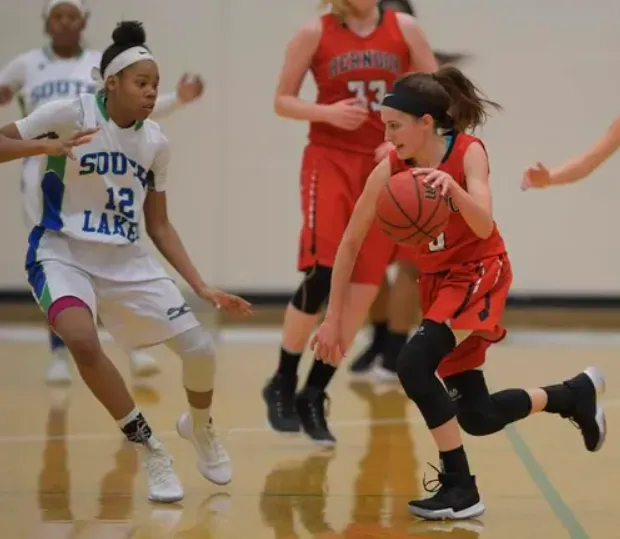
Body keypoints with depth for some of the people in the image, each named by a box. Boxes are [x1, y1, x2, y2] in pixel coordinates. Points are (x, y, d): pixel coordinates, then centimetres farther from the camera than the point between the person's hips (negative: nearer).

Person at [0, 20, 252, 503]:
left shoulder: (156, 142, 3)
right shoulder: (70, 114, -12)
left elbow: (158, 225, 11)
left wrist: (202, 287, 5)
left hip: (128, 260, 5)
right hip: (65, 253, -5)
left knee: (200, 347, -3)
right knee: (83, 341, -34)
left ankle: (200, 427, 33)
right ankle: (149, 447, -14)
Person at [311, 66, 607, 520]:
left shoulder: (469, 152, -20)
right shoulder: (389, 172, -12)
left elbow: (484, 227, -33)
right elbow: (350, 244, -5)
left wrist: (452, 187, -51)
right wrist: (334, 319, -4)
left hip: (479, 274, -5)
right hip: (437, 281, 5)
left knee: (414, 363, -28)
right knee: (477, 418, 6)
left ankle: (460, 489, -17)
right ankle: (575, 393, 32)